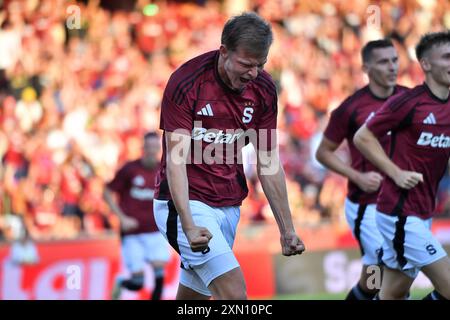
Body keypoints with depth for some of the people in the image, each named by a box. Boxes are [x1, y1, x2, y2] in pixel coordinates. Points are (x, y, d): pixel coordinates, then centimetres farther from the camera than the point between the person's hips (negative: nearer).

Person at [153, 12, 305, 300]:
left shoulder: (263, 89, -1)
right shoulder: (186, 82, -17)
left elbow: (268, 161, 6)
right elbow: (176, 158, -21)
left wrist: (287, 229, 5)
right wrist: (188, 225, -33)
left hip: (228, 206, 6)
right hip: (185, 203, -6)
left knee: (193, 297, 10)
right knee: (234, 291, -21)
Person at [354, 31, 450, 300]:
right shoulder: (407, 102, -12)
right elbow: (363, 138, -7)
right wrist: (396, 173, -13)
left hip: (423, 214, 8)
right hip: (400, 214, -8)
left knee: (393, 294, 12)